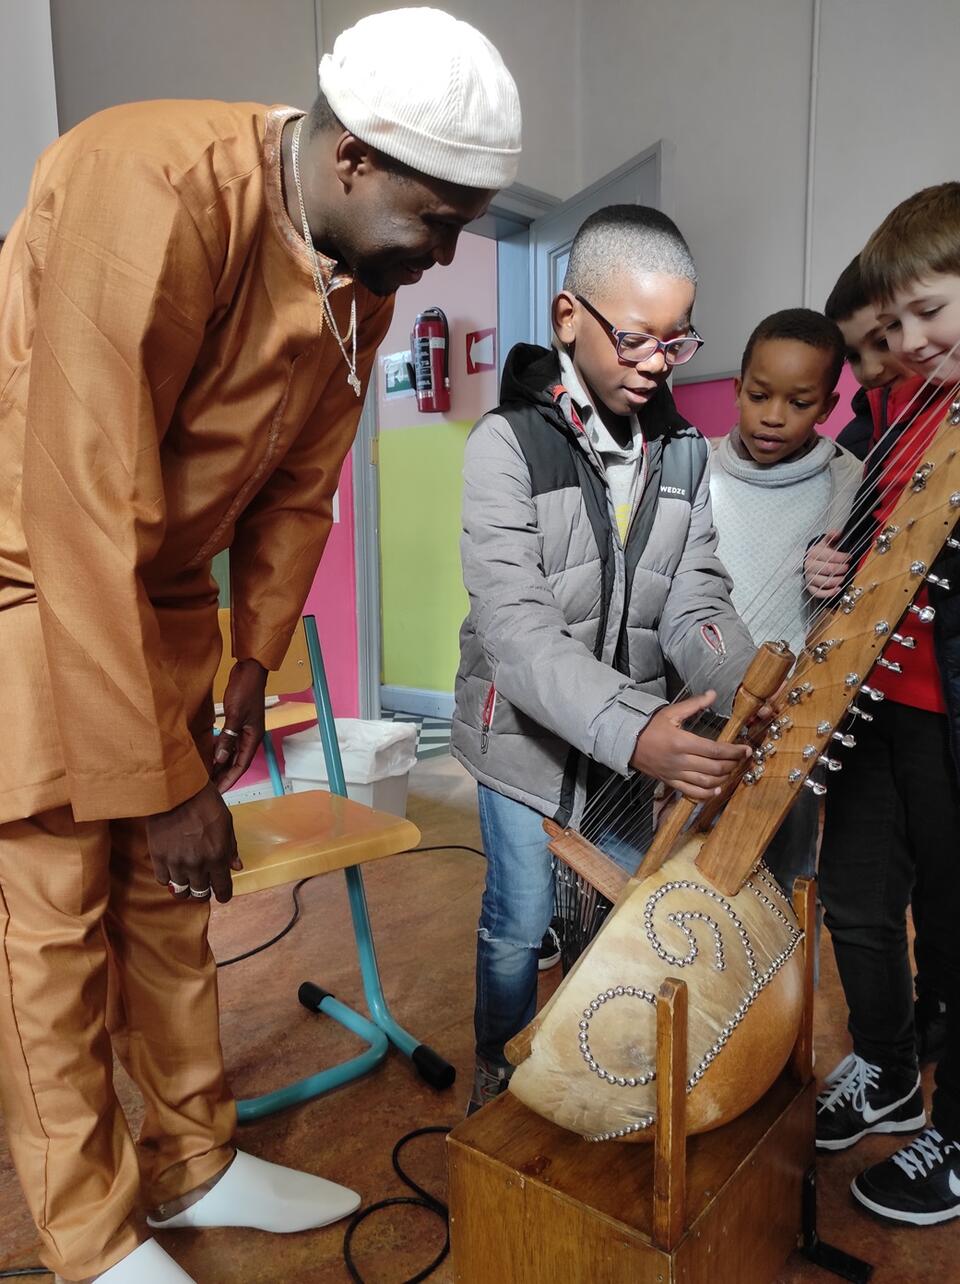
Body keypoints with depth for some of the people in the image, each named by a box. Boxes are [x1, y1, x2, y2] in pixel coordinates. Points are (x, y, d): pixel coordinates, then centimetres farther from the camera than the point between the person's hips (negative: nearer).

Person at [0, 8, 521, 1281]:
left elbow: (297, 485, 6)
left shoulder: (365, 277, -2)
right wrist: (161, 779, -24)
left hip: (161, 591, 7)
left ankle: (199, 1162, 30)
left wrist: (252, 663, 7)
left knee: (166, 890, 12)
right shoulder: (152, 190, -26)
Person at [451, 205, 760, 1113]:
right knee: (520, 921, 9)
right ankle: (499, 1066, 40)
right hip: (526, 734, -4)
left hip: (636, 738, 5)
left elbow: (695, 604, -5)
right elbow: (516, 627, -26)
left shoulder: (683, 452, 1)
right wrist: (634, 731, -38)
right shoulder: (507, 443, -16)